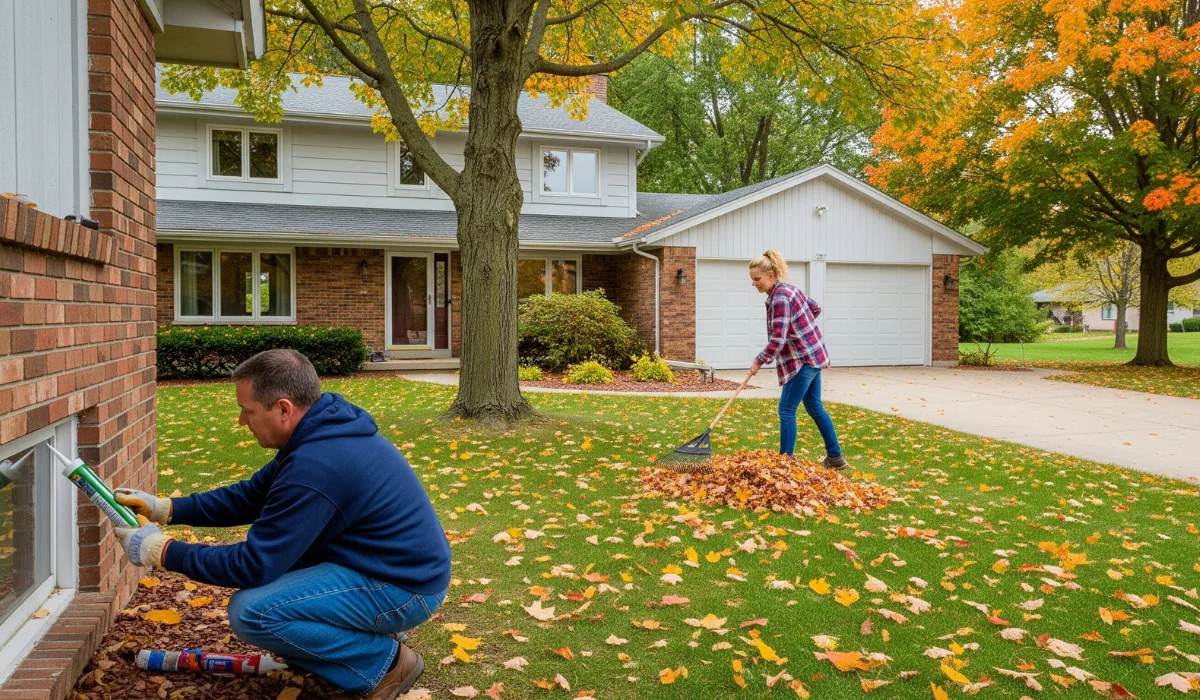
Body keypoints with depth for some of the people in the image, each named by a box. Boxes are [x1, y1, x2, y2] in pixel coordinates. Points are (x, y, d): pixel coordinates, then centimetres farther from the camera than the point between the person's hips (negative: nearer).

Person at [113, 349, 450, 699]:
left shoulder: (315, 467, -28)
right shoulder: (321, 432, 3)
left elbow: (255, 565, -21)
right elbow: (249, 496, 15)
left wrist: (162, 551, -9)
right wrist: (166, 508, 8)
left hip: (404, 586, -10)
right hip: (398, 564, 10)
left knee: (251, 611, -18)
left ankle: (384, 661, -3)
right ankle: (369, 633, 17)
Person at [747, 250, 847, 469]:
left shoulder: (780, 298, -20)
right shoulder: (789, 289, 9)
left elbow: (777, 340, -25)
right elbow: (816, 308, 23)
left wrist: (758, 362, -14)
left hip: (803, 360, -10)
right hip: (813, 355, 10)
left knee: (786, 410, -6)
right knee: (815, 408, 16)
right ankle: (835, 457, 25)